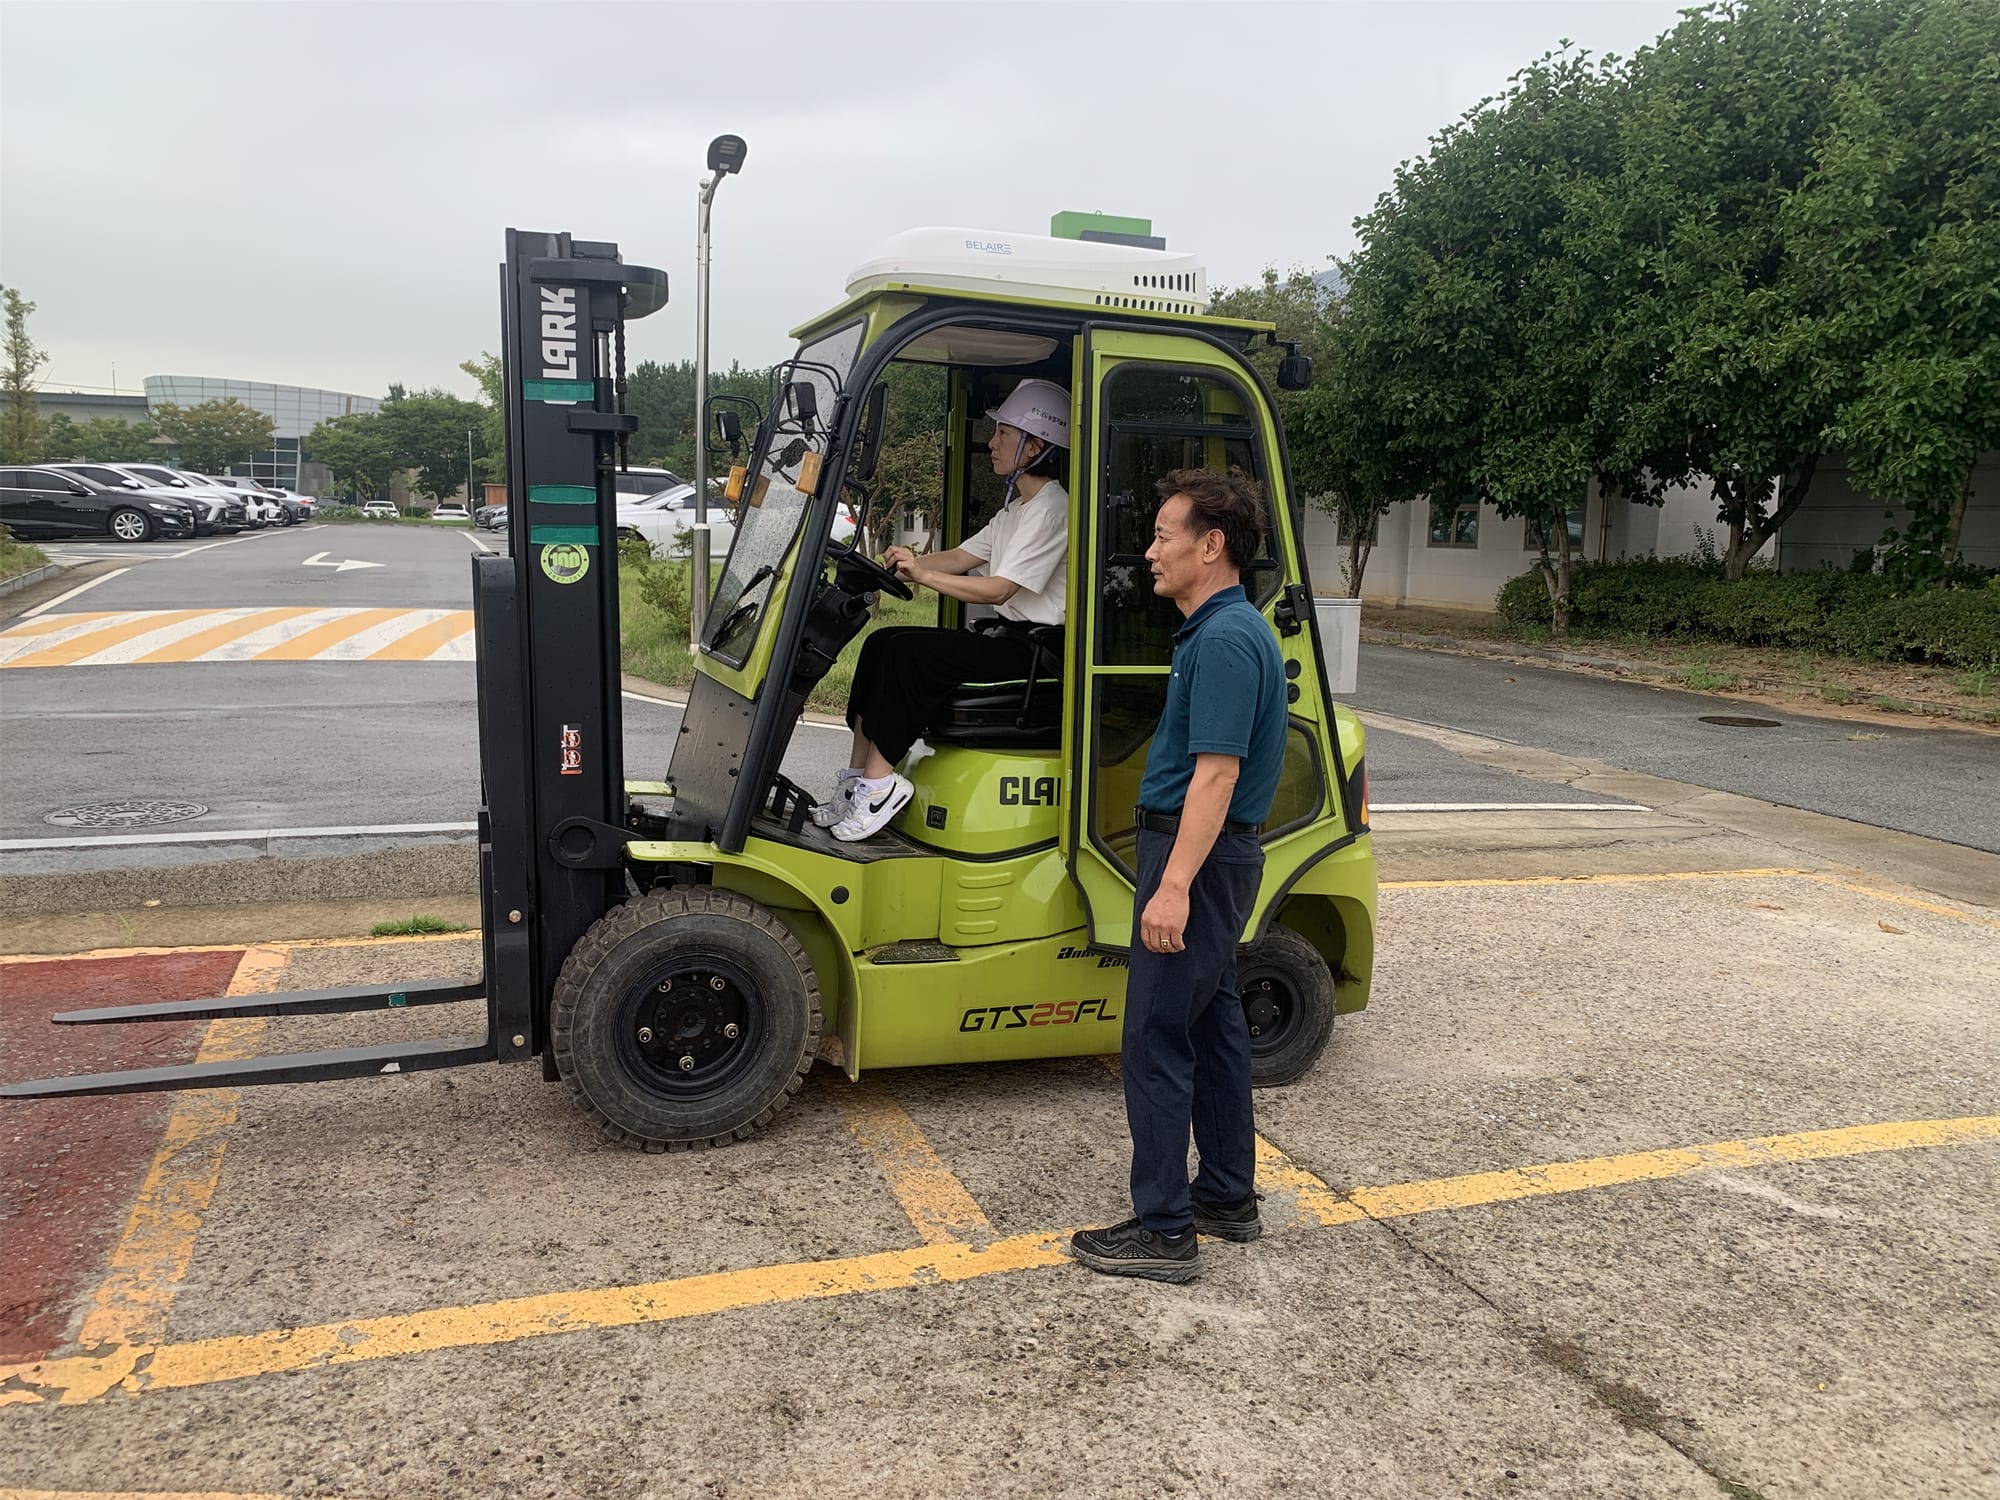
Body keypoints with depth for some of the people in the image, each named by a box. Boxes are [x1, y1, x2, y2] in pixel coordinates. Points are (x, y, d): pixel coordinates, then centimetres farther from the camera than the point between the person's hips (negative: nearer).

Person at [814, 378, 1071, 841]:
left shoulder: (1050, 509, -13)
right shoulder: (1017, 507, 19)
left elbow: (998, 590, -21)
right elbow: (961, 558, 16)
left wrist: (924, 575, -21)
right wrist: (906, 563, -1)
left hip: (1033, 646, -10)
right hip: (1006, 634, 10)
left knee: (908, 652, -23)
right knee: (881, 643, -2)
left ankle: (880, 781, -18)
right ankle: (858, 774, -5)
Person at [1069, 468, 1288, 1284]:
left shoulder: (1226, 640, -19)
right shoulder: (1224, 629, 14)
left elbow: (1216, 772, -25)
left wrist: (1174, 886, -27)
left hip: (1197, 855, -11)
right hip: (1211, 854, 11)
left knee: (1157, 1039, -5)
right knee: (1212, 1024, 17)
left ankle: (1164, 1229, 4)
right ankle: (1228, 1196, 29)